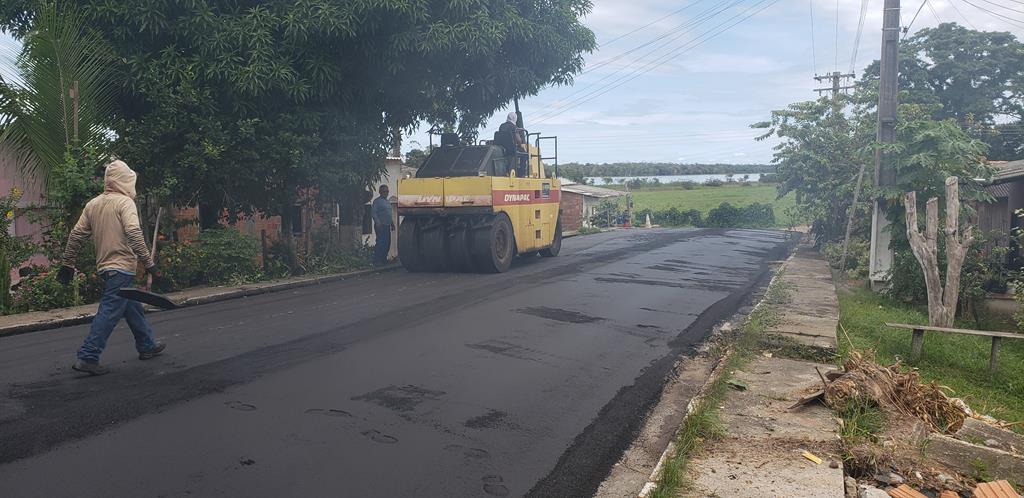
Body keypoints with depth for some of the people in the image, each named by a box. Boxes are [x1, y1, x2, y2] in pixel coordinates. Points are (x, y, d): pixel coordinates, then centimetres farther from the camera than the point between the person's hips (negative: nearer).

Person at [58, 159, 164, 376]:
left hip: (104, 267, 8)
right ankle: (87, 357, -8)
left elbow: (76, 235, 12)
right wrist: (149, 262, -20)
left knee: (133, 307, 19)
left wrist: (67, 264, 19)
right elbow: (134, 233, -21)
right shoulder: (125, 202, -9)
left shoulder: (93, 204, 12)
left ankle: (147, 346, 29)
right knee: (109, 312, -7)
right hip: (122, 267, -8)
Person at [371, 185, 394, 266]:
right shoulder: (377, 201, -6)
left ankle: (383, 260, 18)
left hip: (387, 226, 9)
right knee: (381, 243, -13)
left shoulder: (388, 202, 20)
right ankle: (377, 262, -11)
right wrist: (377, 222, -23)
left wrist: (392, 223, 24)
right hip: (380, 226, -9)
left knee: (387, 243, 9)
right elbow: (373, 212, -14)